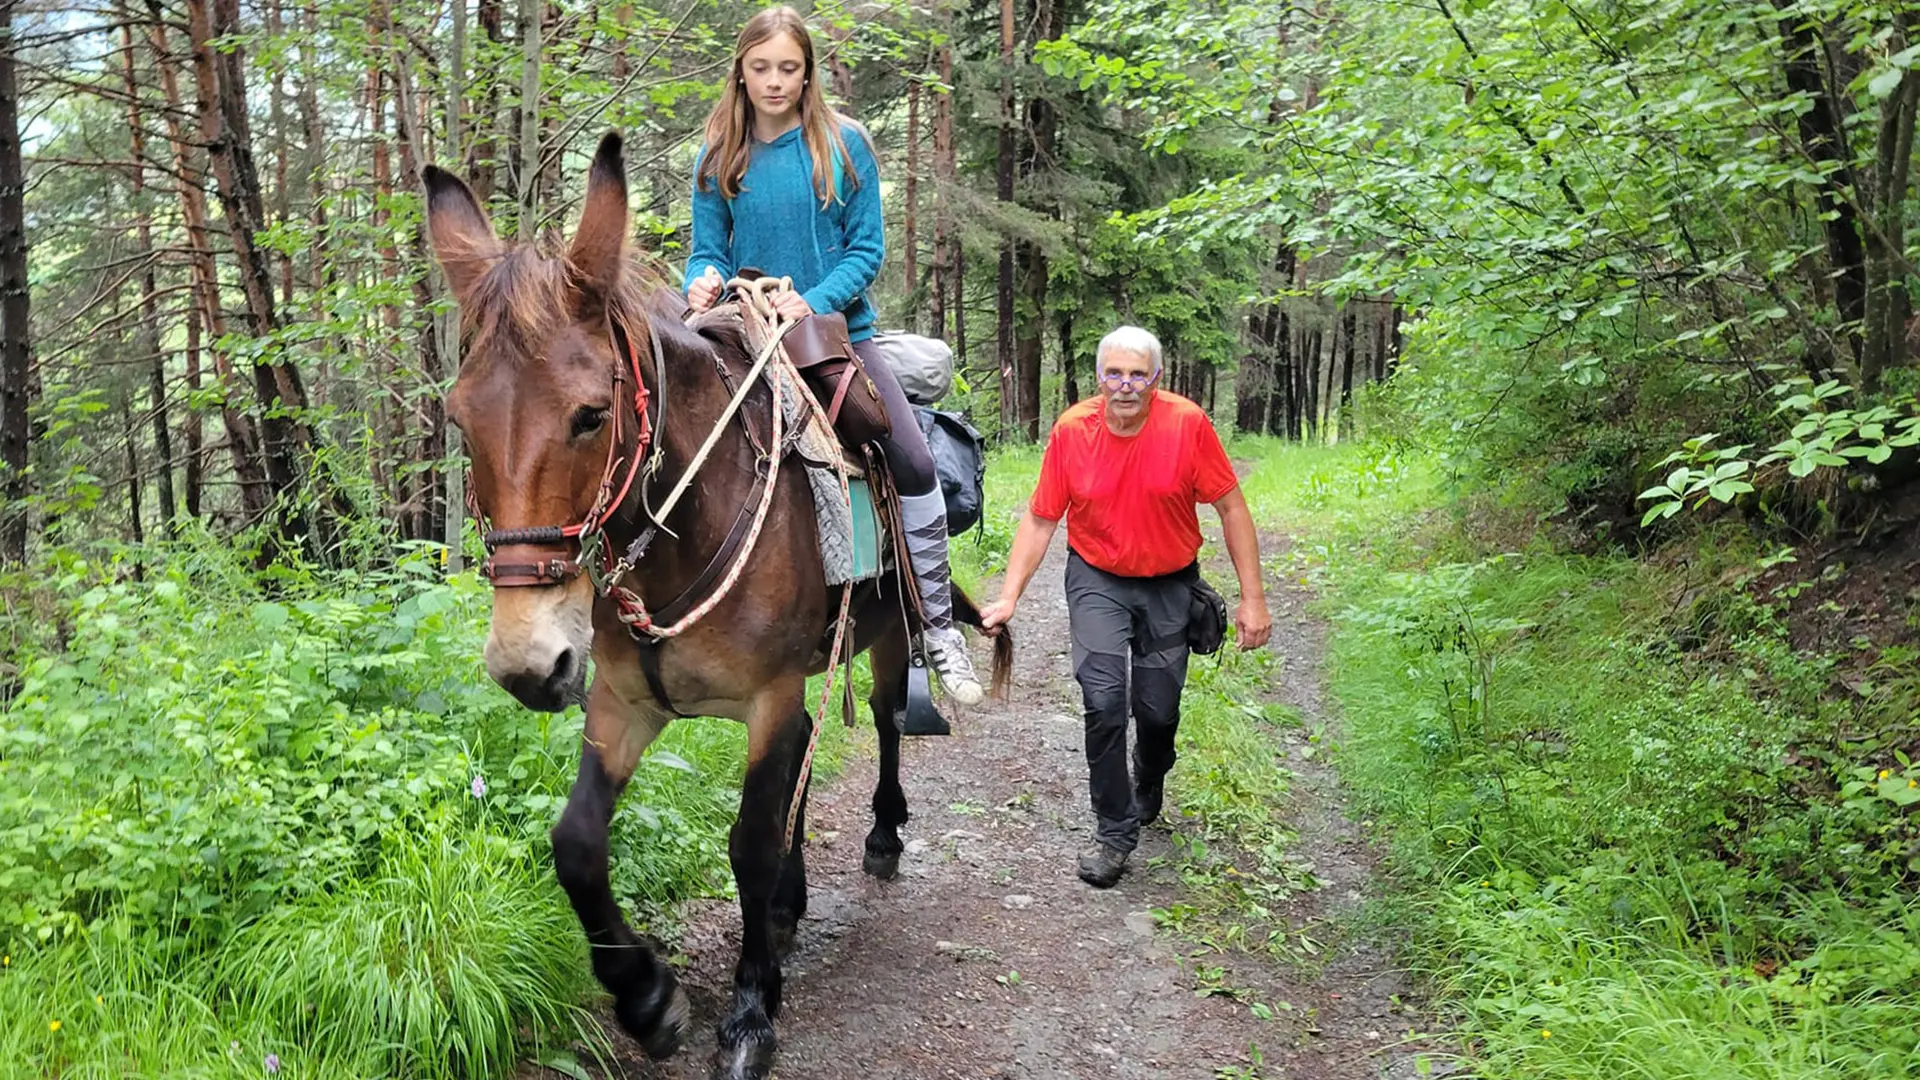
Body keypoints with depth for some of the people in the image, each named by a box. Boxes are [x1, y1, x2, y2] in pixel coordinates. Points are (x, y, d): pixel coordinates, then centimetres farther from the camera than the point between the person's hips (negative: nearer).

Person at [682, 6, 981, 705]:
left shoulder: (844, 144, -2)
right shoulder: (719, 160, 3)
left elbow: (867, 248, -5)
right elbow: (707, 251, 3)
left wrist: (813, 300, -21)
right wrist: (703, 282, -22)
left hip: (838, 329, -1)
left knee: (915, 465, -13)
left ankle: (939, 630, -2)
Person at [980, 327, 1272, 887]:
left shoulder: (1188, 424, -17)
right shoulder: (1071, 430, -14)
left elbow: (1231, 508, -10)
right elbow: (1040, 520, -6)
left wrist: (1253, 598, -11)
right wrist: (1008, 597, -12)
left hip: (1168, 585, 0)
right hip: (1097, 581, 0)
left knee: (1159, 710, 8)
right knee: (1103, 700, -14)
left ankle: (1149, 790, 42)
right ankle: (1115, 830, 2)